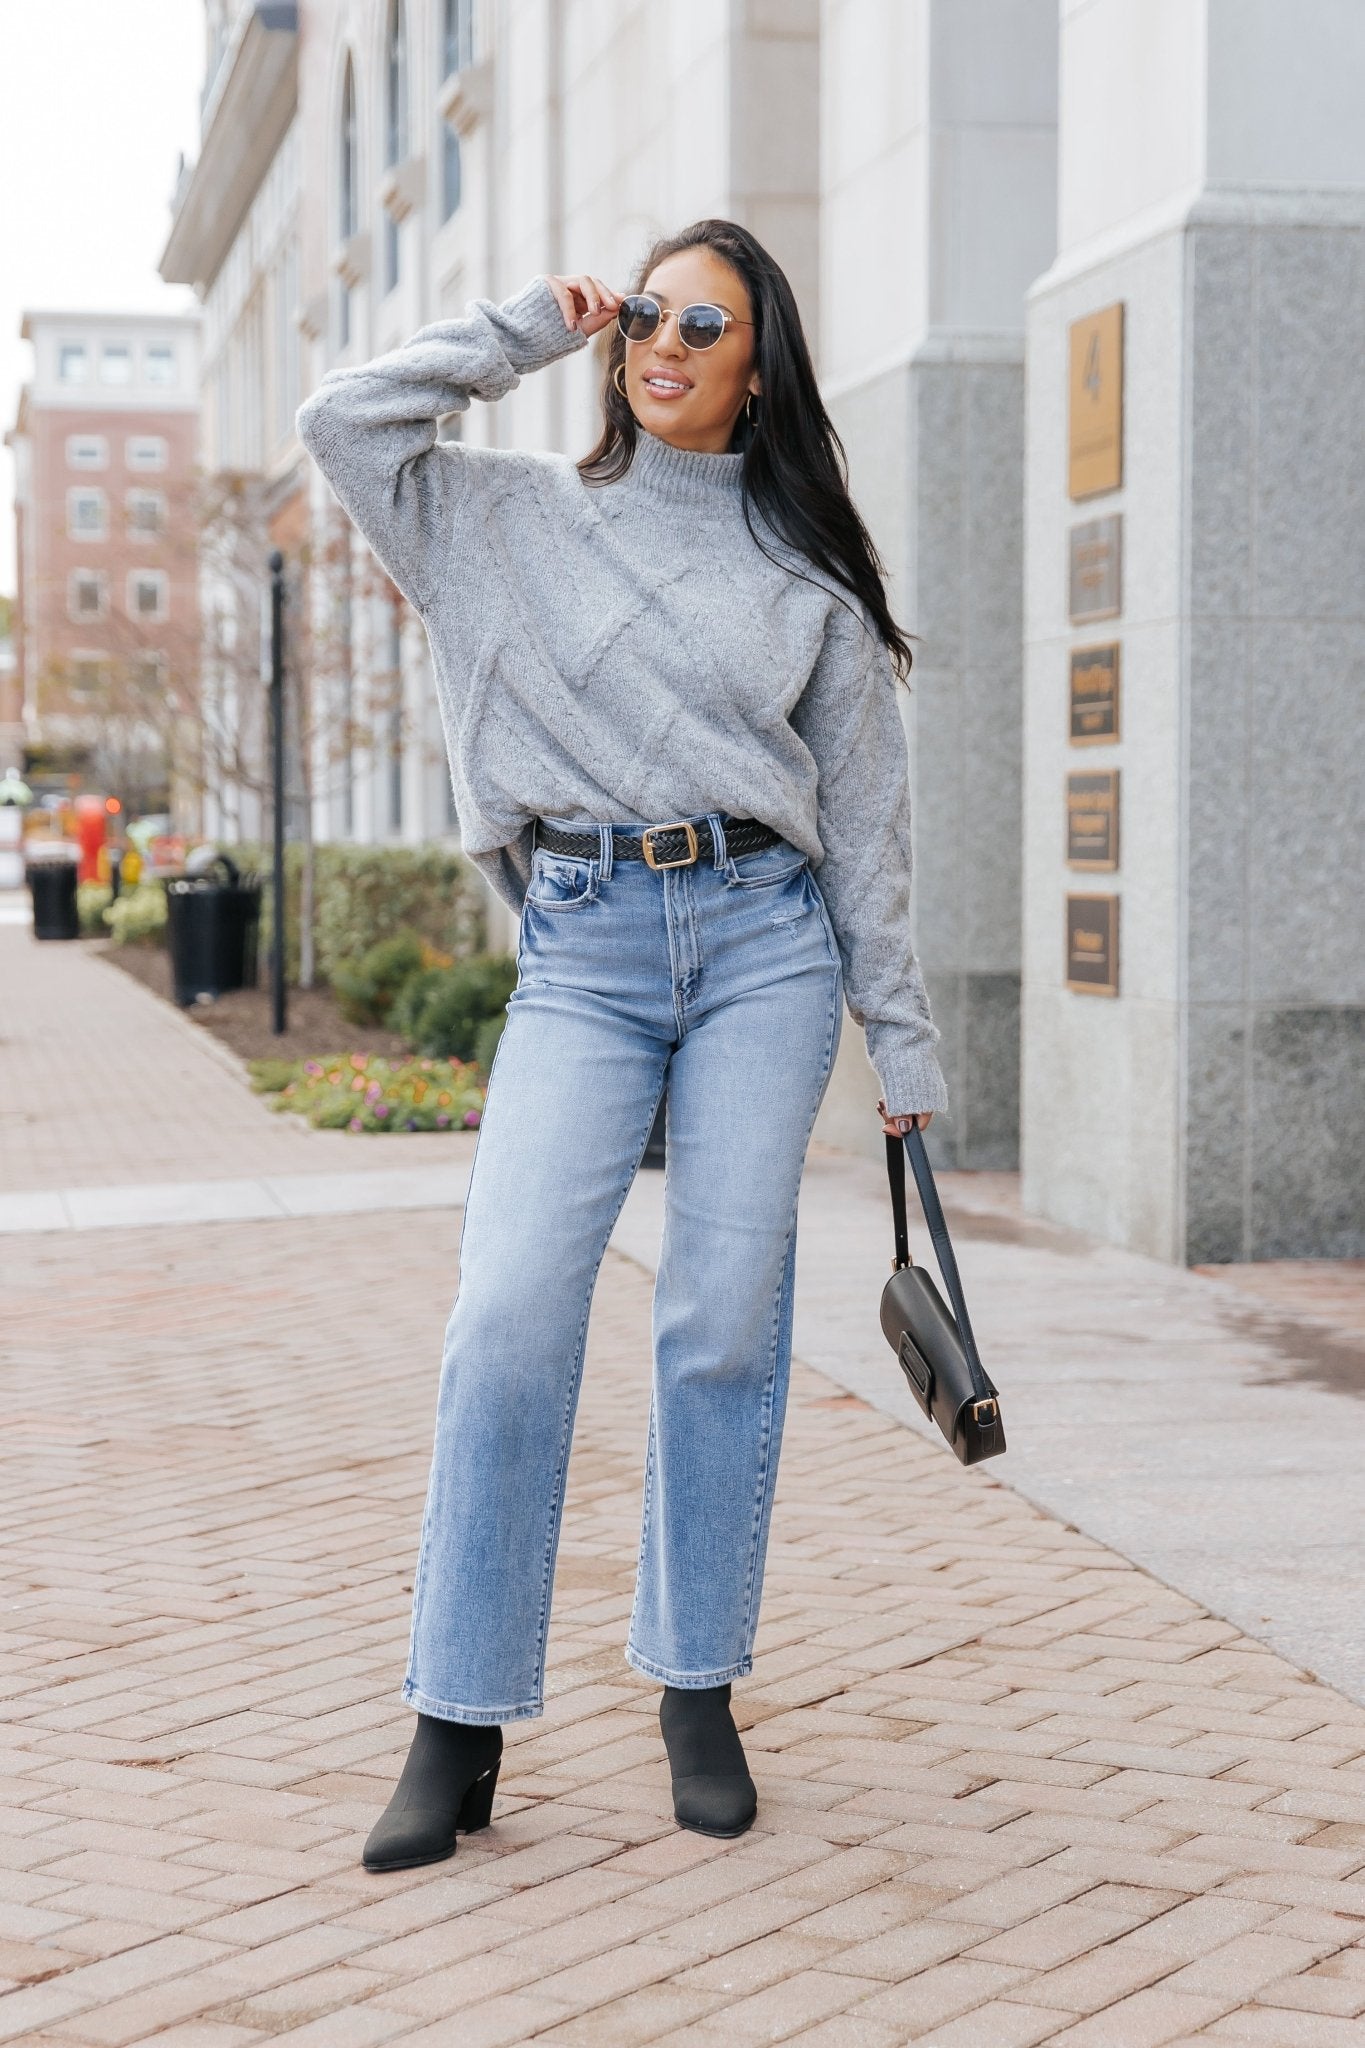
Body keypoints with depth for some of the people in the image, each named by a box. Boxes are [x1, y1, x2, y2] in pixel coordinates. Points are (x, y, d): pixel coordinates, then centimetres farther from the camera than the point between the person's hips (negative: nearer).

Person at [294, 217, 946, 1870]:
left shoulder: (809, 578, 13)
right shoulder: (522, 518, 14)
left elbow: (863, 819, 13)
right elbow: (345, 418, 4)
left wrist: (900, 1036, 11)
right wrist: (523, 332, 10)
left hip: (765, 938, 1)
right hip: (582, 946, 0)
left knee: (726, 1321, -2)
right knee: (511, 1311, -12)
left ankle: (698, 1690, 13)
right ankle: (461, 1729, -5)